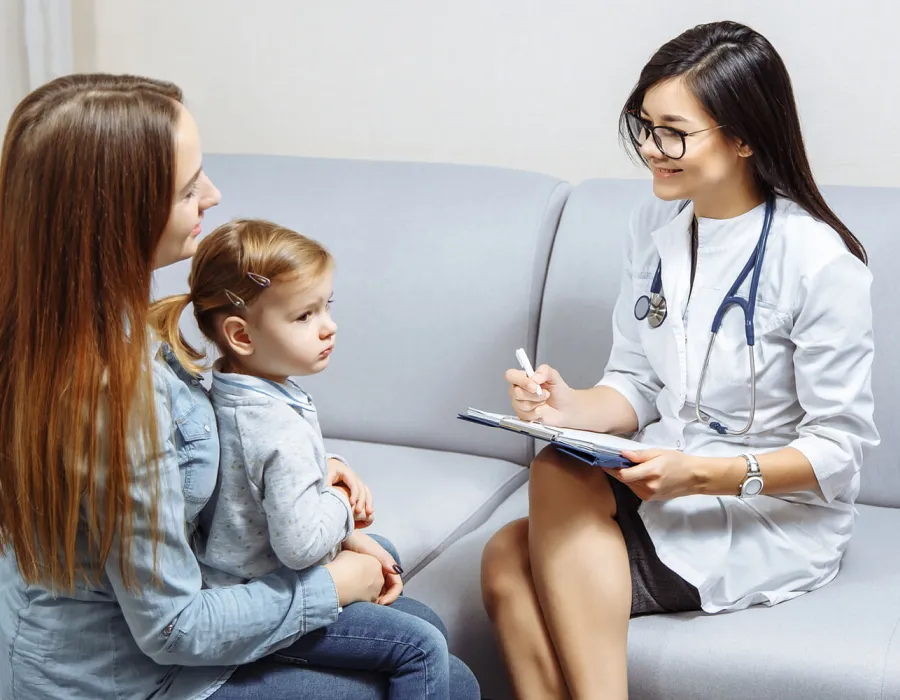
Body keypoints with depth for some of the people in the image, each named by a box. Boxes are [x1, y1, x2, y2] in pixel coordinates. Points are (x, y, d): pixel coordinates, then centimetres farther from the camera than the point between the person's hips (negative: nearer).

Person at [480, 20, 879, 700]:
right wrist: (573, 408, -14)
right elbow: (636, 386, 8)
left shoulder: (817, 260, -17)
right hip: (670, 483, 6)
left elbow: (840, 446, -14)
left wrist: (702, 474, -27)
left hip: (779, 516, -6)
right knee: (506, 559, -21)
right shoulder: (656, 226, 4)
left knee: (560, 479, -27)